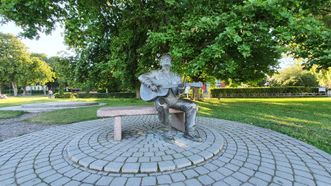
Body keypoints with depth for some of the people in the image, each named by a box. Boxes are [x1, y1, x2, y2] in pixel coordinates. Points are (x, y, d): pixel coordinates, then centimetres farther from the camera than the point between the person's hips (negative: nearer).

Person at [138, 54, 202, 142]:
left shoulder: (176, 76, 21)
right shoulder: (156, 73, 9)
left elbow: (179, 91, 16)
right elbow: (141, 77, 0)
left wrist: (181, 89, -10)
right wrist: (151, 85, -16)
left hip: (173, 99, 5)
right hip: (160, 98, -4)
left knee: (192, 106, -13)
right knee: (163, 106, -41)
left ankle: (189, 132, -9)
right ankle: (167, 132, -21)